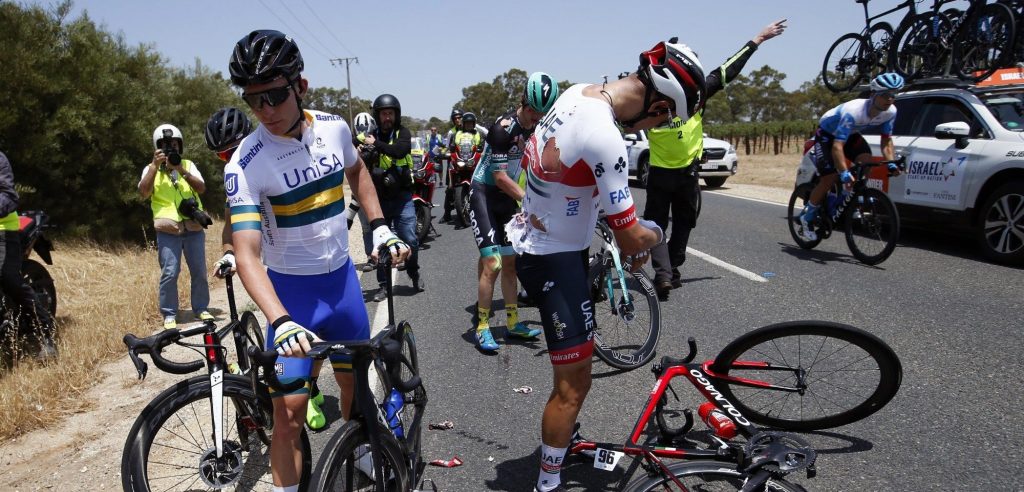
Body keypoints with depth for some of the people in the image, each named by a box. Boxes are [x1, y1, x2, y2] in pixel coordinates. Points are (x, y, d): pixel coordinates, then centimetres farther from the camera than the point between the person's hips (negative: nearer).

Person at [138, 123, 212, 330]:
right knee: (169, 273, -7)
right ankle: (169, 314, 4)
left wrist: (182, 171, -18)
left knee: (199, 271, 5)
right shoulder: (151, 169, 8)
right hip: (168, 230, -2)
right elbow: (144, 192, -9)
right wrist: (155, 166, -15)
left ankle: (201, 308, 19)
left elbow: (201, 188, -5)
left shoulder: (188, 165, 10)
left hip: (193, 227, 2)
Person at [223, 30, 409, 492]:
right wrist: (280, 322, -44)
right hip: (291, 289, -4)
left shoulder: (334, 128, -8)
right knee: (288, 409, -10)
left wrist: (379, 226, 4)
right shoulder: (245, 164, -22)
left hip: (343, 278, 5)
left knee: (355, 381, 19)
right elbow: (247, 253, -30)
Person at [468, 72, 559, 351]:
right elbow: (500, 177, -23)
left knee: (510, 262, 11)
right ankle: (482, 328, -3)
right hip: (484, 195, -7)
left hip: (508, 197, 8)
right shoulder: (503, 127, -22)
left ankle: (513, 322, 22)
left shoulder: (537, 127, 2)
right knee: (492, 263, -13)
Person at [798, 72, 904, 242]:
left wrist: (891, 163, -26)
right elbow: (837, 146, -45)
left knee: (866, 161, -21)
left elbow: (886, 140, -9)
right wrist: (844, 173, -55)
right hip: (827, 133, -6)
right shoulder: (854, 111, -40)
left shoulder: (890, 112, -20)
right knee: (831, 176, -16)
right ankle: (807, 218, 1)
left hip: (850, 133, 6)